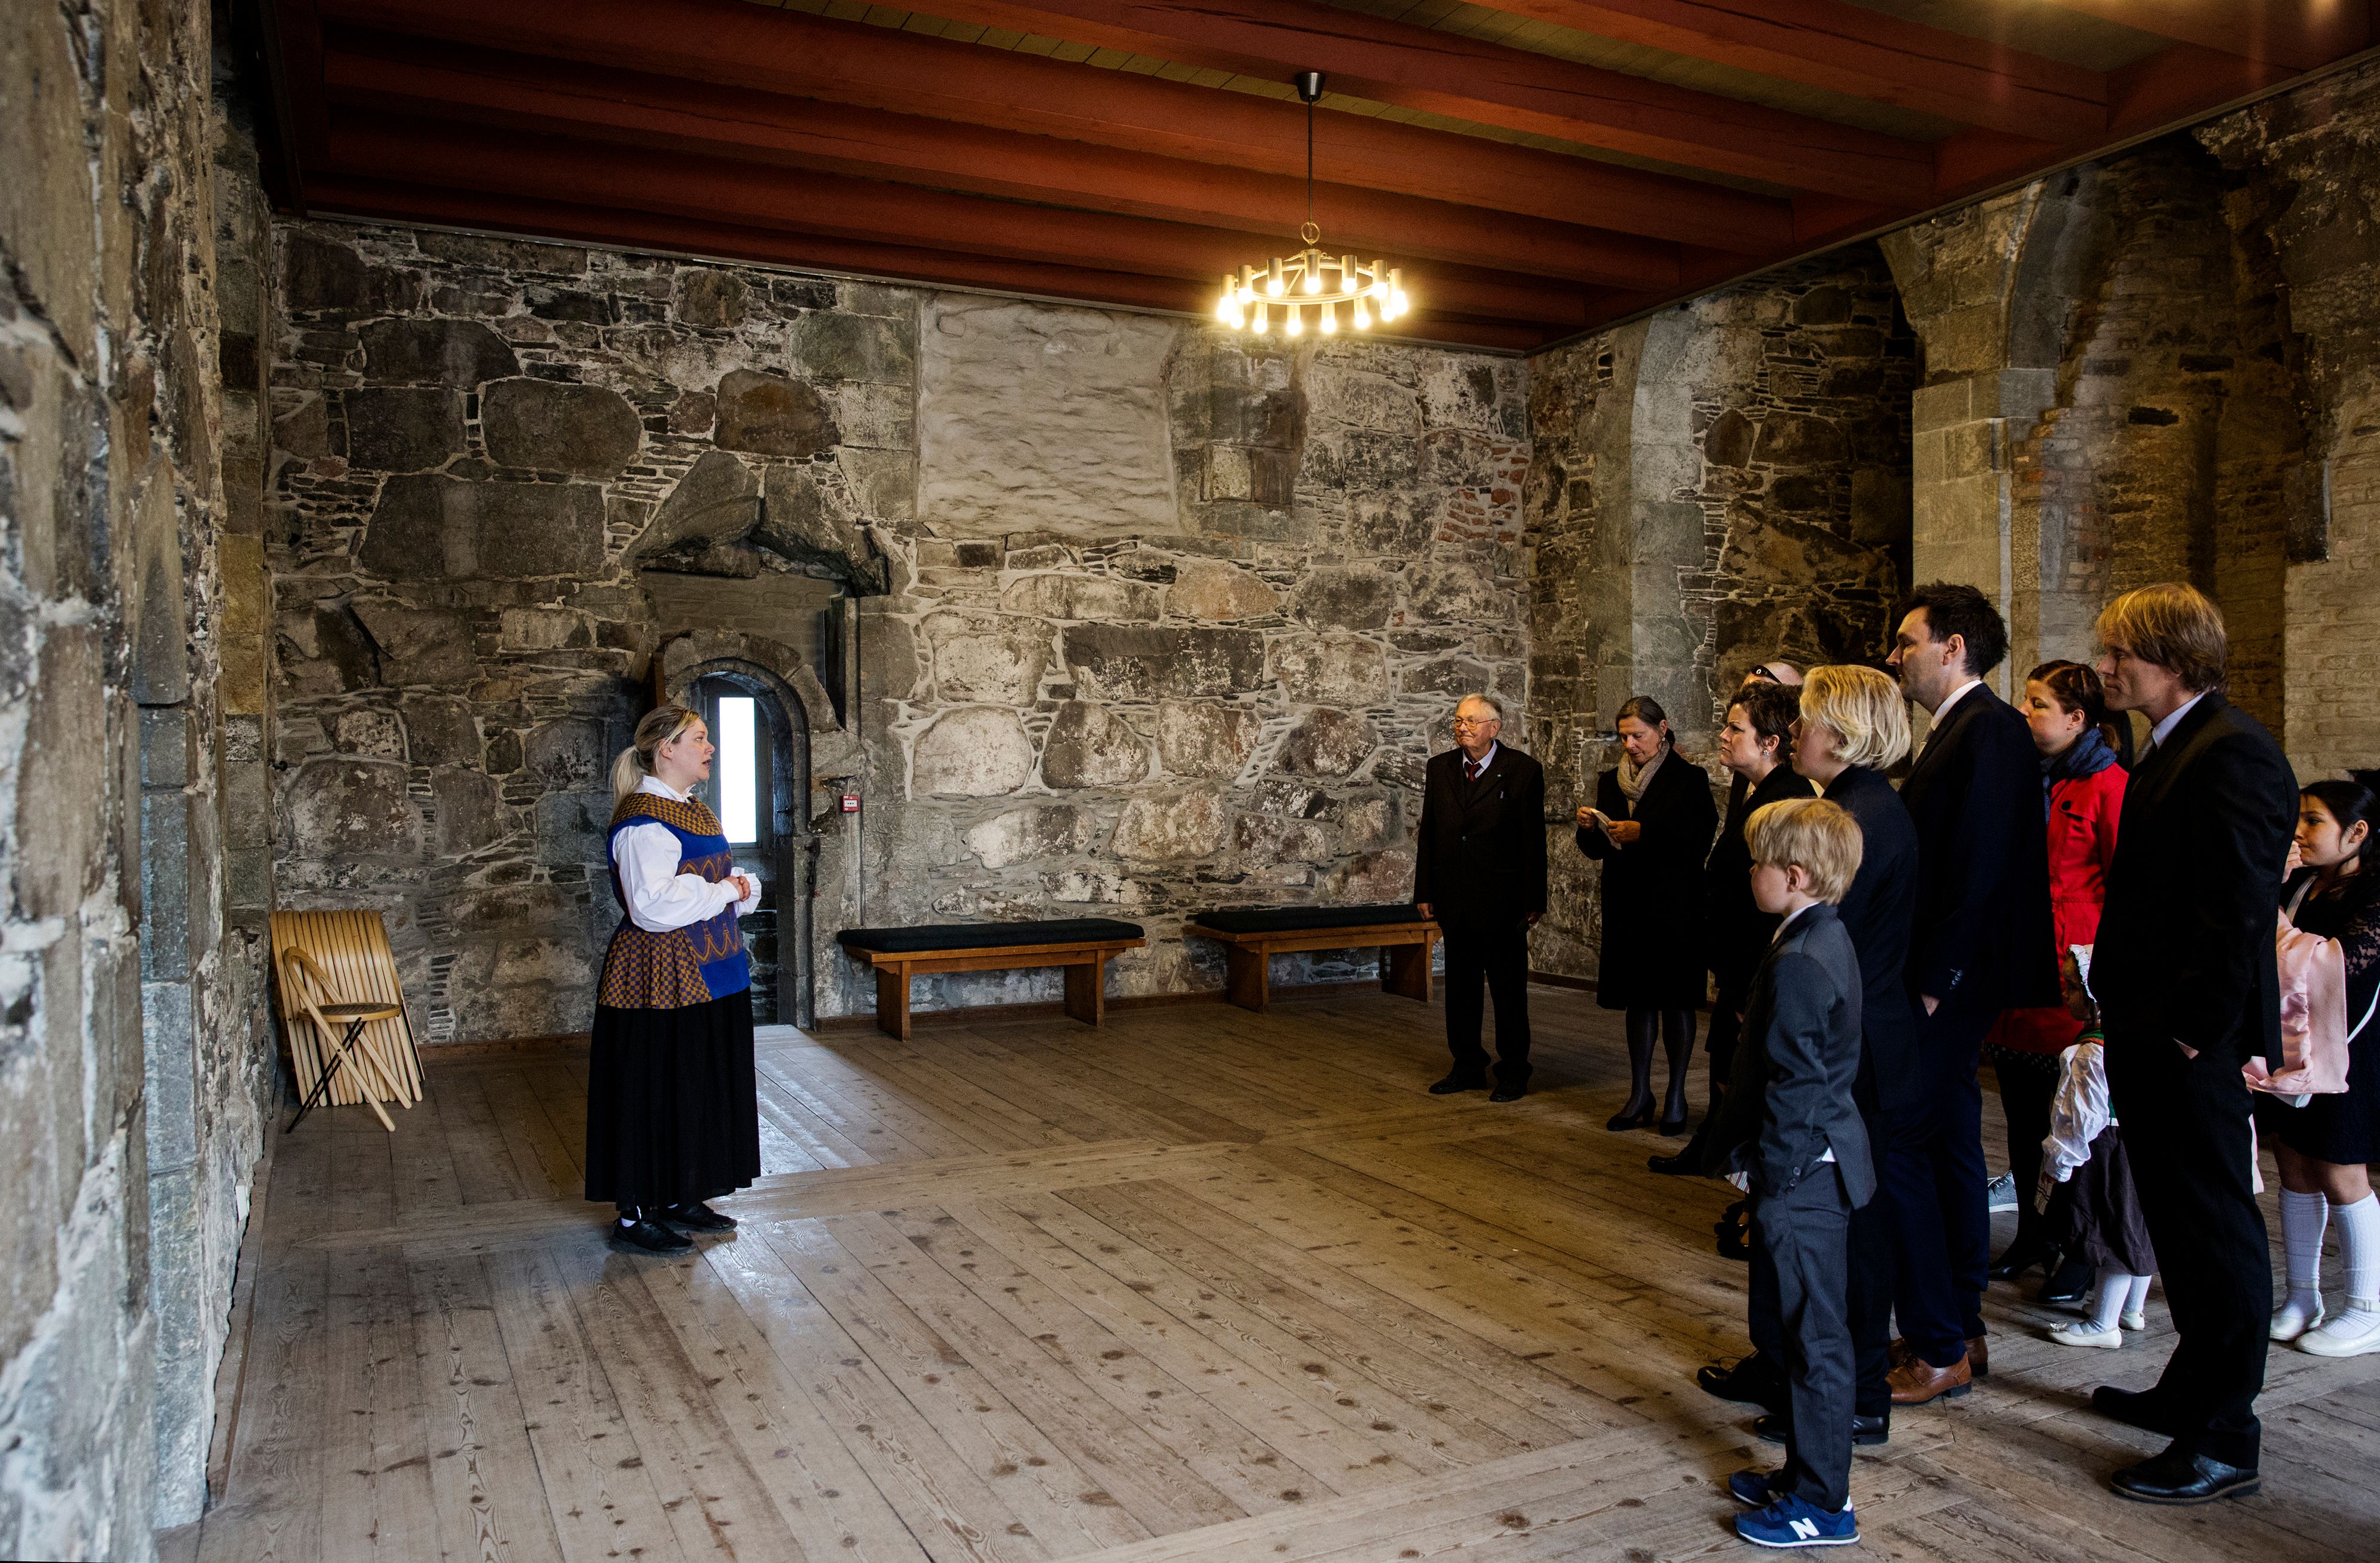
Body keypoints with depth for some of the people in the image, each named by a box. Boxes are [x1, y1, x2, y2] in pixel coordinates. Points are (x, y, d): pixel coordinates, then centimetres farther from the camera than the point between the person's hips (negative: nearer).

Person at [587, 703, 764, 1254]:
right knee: (654, 1093, -1)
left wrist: (742, 887, 0)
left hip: (706, 980, 10)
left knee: (699, 1090, 15)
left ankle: (679, 1199, 26)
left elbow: (722, 880, 23)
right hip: (660, 981, -10)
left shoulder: (694, 811, 13)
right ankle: (635, 1213, 11)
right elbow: (653, 905, -27)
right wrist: (720, 891, -17)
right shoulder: (643, 821, -17)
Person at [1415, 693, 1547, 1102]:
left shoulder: (1523, 771, -6)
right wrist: (1424, 892, 5)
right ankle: (1468, 1068, 25)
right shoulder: (1439, 768, 7)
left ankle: (1513, 1073, 17)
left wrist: (1533, 900, -9)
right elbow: (1428, 833, 9)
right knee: (1460, 987, 13)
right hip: (1455, 899, 5)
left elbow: (1534, 840, -6)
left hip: (1502, 900, -4)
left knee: (1509, 989, 5)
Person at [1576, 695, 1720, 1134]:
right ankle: (1640, 1094, 18)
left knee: (1676, 1001, 2)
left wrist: (1643, 833, -21)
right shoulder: (1611, 781, 11)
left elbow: (1697, 842, -13)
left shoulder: (1689, 779, -4)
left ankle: (1676, 1097, 11)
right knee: (1638, 1000, 10)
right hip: (1627, 908, 5)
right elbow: (1597, 851, 13)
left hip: (1674, 908, -5)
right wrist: (1588, 829, -8)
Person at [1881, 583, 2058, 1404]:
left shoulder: (1989, 730, -15)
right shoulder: (1958, 731, 15)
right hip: (1942, 987, 10)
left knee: (1899, 1149, -6)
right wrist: (1924, 980, 11)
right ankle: (1961, 1331, 28)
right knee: (1949, 1146, 16)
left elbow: (1978, 870, -22)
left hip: (1950, 985, -10)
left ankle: (1938, 1349, 4)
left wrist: (1931, 984, -21)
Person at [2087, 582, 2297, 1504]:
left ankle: (2223, 1442, 12)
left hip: (2189, 1046, -10)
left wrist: (2194, 1030, -19)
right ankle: (2189, 1393, 34)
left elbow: (2239, 911, -23)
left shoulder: (2231, 754, -17)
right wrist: (2127, 1013, 14)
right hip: (2149, 1038, 10)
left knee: (2216, 1232, 1)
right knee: (2181, 1223, 20)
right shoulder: (2172, 749, 15)